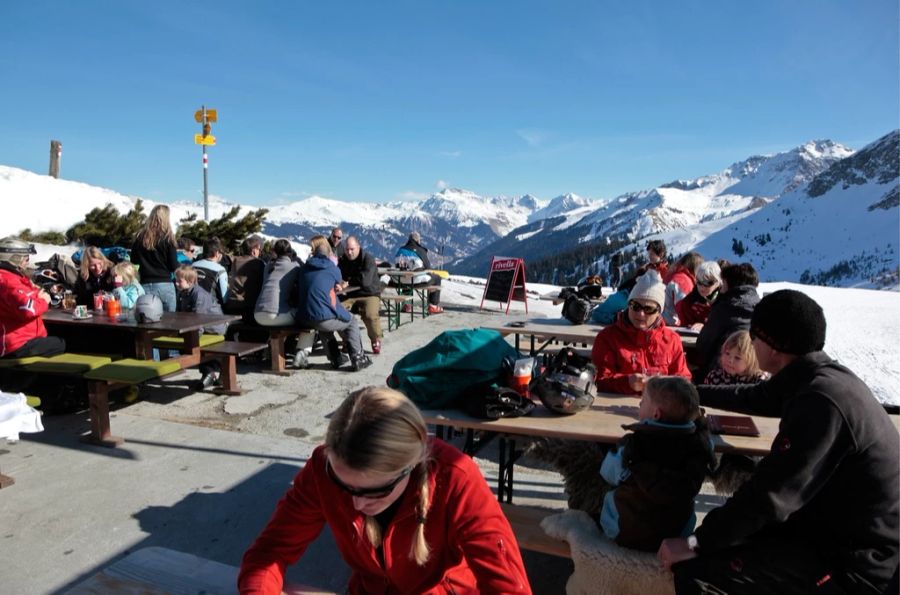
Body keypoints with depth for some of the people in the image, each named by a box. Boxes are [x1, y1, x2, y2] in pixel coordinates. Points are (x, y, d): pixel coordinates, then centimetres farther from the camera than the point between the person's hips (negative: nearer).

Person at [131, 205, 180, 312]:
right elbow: (174, 266, -6)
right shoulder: (167, 238, -6)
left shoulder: (141, 237, 4)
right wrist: (183, 267, 13)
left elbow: (134, 261, 11)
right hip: (165, 285, -3)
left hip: (145, 286, 4)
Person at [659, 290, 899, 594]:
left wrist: (696, 543, -19)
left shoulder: (823, 401, -28)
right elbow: (751, 397, 22)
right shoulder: (819, 379, 3)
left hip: (853, 564, -10)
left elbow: (771, 495, -29)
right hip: (836, 529, 10)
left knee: (696, 569, -20)